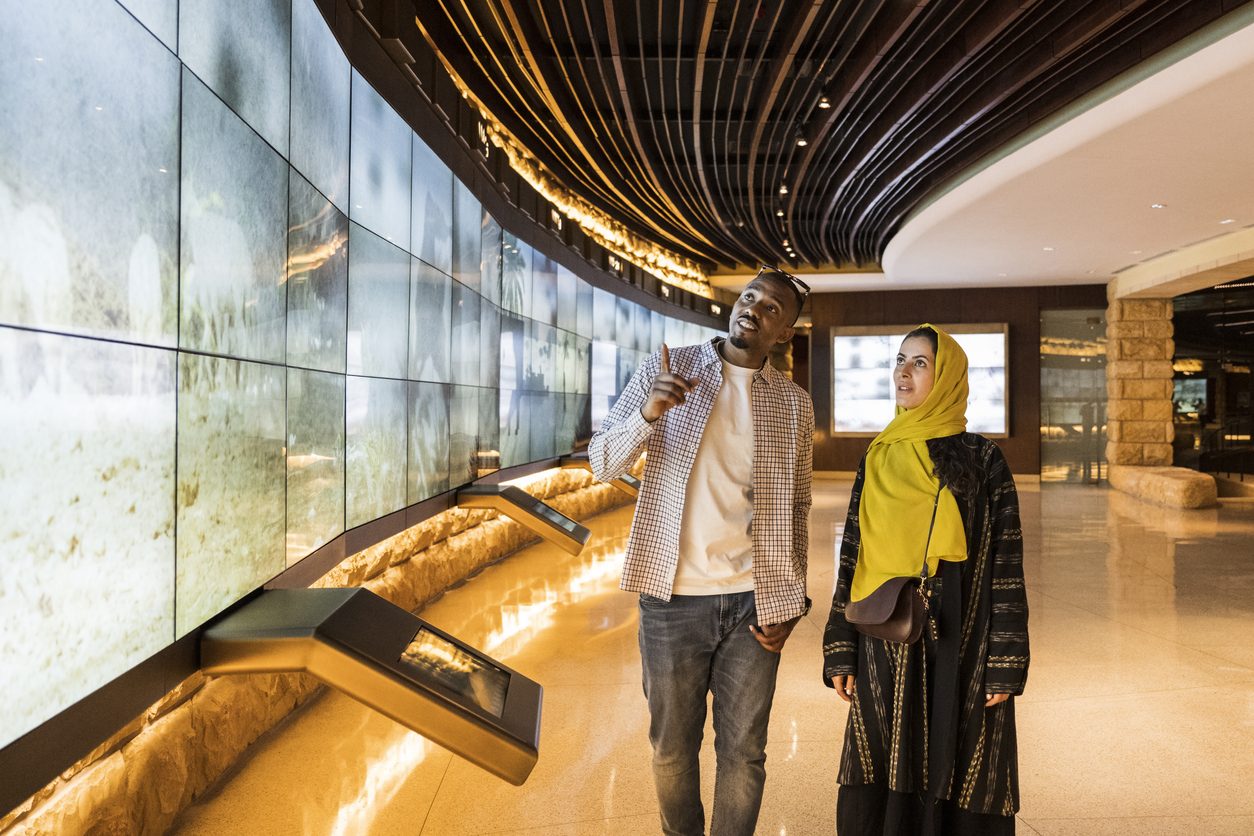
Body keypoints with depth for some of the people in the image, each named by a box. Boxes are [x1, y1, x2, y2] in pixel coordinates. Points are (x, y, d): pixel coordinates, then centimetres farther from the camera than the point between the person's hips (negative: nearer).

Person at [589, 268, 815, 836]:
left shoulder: (793, 403, 4)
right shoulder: (666, 370, -1)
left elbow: (796, 506, 9)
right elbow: (603, 462, -5)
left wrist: (792, 602, 2)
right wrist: (647, 414, -24)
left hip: (752, 602, 1)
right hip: (672, 598, -1)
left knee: (743, 753, 12)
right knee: (673, 749, 16)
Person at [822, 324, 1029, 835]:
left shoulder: (981, 459, -4)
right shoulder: (877, 459, 7)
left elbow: (1006, 564, -5)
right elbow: (852, 559, 6)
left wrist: (1004, 666, -8)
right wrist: (841, 653, 3)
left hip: (955, 647, -3)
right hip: (884, 648, 3)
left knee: (951, 785, 7)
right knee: (878, 790, 10)